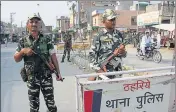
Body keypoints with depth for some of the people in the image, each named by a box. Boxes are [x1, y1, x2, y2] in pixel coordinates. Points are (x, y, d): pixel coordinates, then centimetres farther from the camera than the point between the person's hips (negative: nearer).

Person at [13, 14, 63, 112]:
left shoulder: (47, 39, 0)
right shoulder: (23, 41, 1)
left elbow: (53, 57, 0)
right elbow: (16, 59, 5)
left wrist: (58, 72, -3)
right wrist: (22, 51, -15)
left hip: (47, 76, 0)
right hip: (31, 77, 1)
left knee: (50, 99, 9)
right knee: (33, 101, 12)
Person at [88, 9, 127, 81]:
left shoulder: (119, 35, 7)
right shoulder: (99, 36, -8)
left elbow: (124, 54, 15)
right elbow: (92, 54, -10)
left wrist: (123, 52, -8)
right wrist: (98, 70, -17)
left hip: (117, 70, 5)